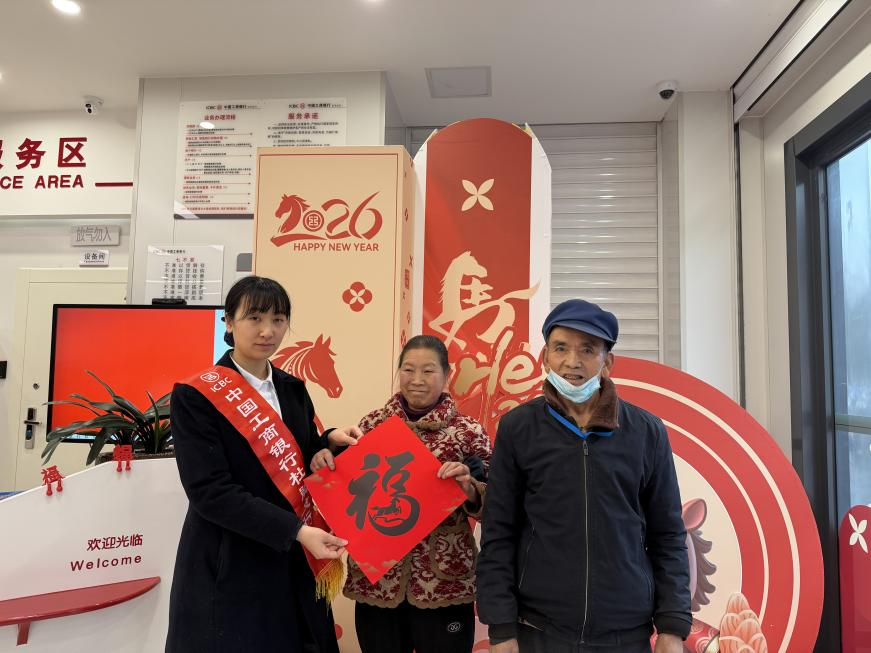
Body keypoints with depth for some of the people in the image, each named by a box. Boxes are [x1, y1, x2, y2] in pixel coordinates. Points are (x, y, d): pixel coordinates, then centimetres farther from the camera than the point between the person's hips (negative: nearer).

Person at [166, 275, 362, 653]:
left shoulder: (293, 390, 6)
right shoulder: (195, 396, -12)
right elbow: (210, 492, -19)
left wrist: (330, 442, -8)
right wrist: (295, 530, -25)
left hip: (293, 564, 5)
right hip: (227, 567, -5)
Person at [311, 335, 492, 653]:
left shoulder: (468, 432, -5)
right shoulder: (372, 424, 1)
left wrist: (468, 488, -22)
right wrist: (326, 465, -9)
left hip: (444, 585, -2)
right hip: (375, 580, 2)